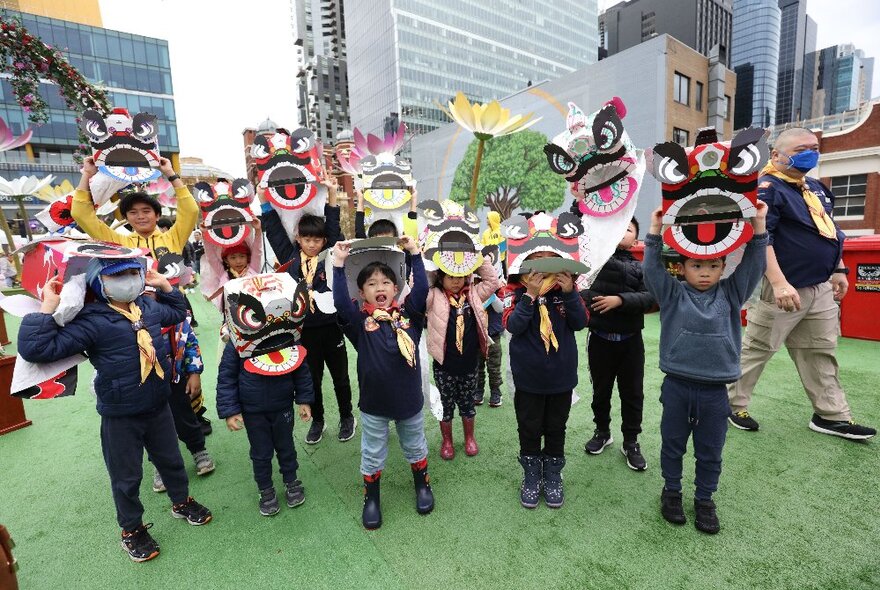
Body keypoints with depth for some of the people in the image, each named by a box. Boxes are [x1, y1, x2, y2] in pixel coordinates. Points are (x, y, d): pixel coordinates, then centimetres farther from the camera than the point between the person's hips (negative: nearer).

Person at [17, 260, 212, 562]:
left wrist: (164, 285, 8)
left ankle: (182, 502, 49)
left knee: (171, 460, 22)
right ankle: (132, 529, 41)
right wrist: (47, 308, -27)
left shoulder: (149, 307, -2)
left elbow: (178, 313, 19)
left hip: (158, 406, 5)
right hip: (120, 416, -4)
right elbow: (36, 349, -24)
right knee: (126, 476, 15)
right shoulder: (91, 322, -20)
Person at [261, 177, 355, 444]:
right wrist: (265, 198, -1)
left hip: (331, 326, -1)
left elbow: (334, 228, -9)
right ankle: (317, 420, 34)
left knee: (340, 376, 14)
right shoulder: (290, 257, 2)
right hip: (304, 329, 1)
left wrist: (331, 194, -16)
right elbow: (274, 230, 2)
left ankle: (347, 417, 34)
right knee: (312, 378, 15)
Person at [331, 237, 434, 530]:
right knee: (373, 454, 18)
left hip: (409, 399, 1)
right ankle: (371, 498, 41)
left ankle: (422, 485, 49)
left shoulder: (408, 314, -7)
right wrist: (339, 264, -27)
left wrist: (415, 254, -19)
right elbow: (340, 301, -25)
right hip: (373, 403, -1)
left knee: (415, 447, 24)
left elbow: (421, 288, -18)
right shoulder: (360, 321, -11)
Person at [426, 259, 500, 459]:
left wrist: (480, 258, -6)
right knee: (446, 405, 15)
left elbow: (493, 281, 1)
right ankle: (447, 441, 36)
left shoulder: (474, 294, 2)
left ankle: (469, 438, 41)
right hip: (444, 365, -2)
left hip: (470, 363, 3)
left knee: (467, 404, 20)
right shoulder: (434, 297, -8)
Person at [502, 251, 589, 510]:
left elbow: (580, 323, -9)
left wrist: (570, 293, -22)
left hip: (561, 375, 2)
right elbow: (512, 326, -21)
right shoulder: (516, 289, -11)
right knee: (529, 428, 14)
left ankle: (553, 476, 39)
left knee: (556, 428, 18)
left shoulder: (565, 286, -4)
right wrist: (530, 295, -29)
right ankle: (531, 476, 36)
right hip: (528, 375, -2)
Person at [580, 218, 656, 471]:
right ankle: (602, 432, 37)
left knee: (633, 393, 11)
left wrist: (619, 300, -24)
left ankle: (631, 442, 28)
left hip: (630, 341, 1)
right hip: (599, 338, 0)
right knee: (601, 390, 15)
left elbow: (648, 297, -12)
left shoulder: (641, 267, 2)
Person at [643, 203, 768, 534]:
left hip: (715, 390, 2)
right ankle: (671, 491, 35)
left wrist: (758, 225, -10)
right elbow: (652, 269, -12)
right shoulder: (673, 294, -3)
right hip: (677, 386, -1)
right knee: (672, 444, 15)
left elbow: (753, 265, -3)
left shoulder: (731, 294, 4)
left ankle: (704, 500, 34)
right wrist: (655, 230, -19)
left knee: (710, 451, 15)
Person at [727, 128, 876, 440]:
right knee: (757, 349, 1)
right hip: (782, 288, -9)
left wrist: (838, 270, 21)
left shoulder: (816, 187, 16)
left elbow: (828, 232, 25)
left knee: (820, 352, 15)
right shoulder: (766, 189, -14)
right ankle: (732, 403, 16)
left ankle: (832, 415, 27)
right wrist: (779, 283, -30)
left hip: (820, 288, 9)